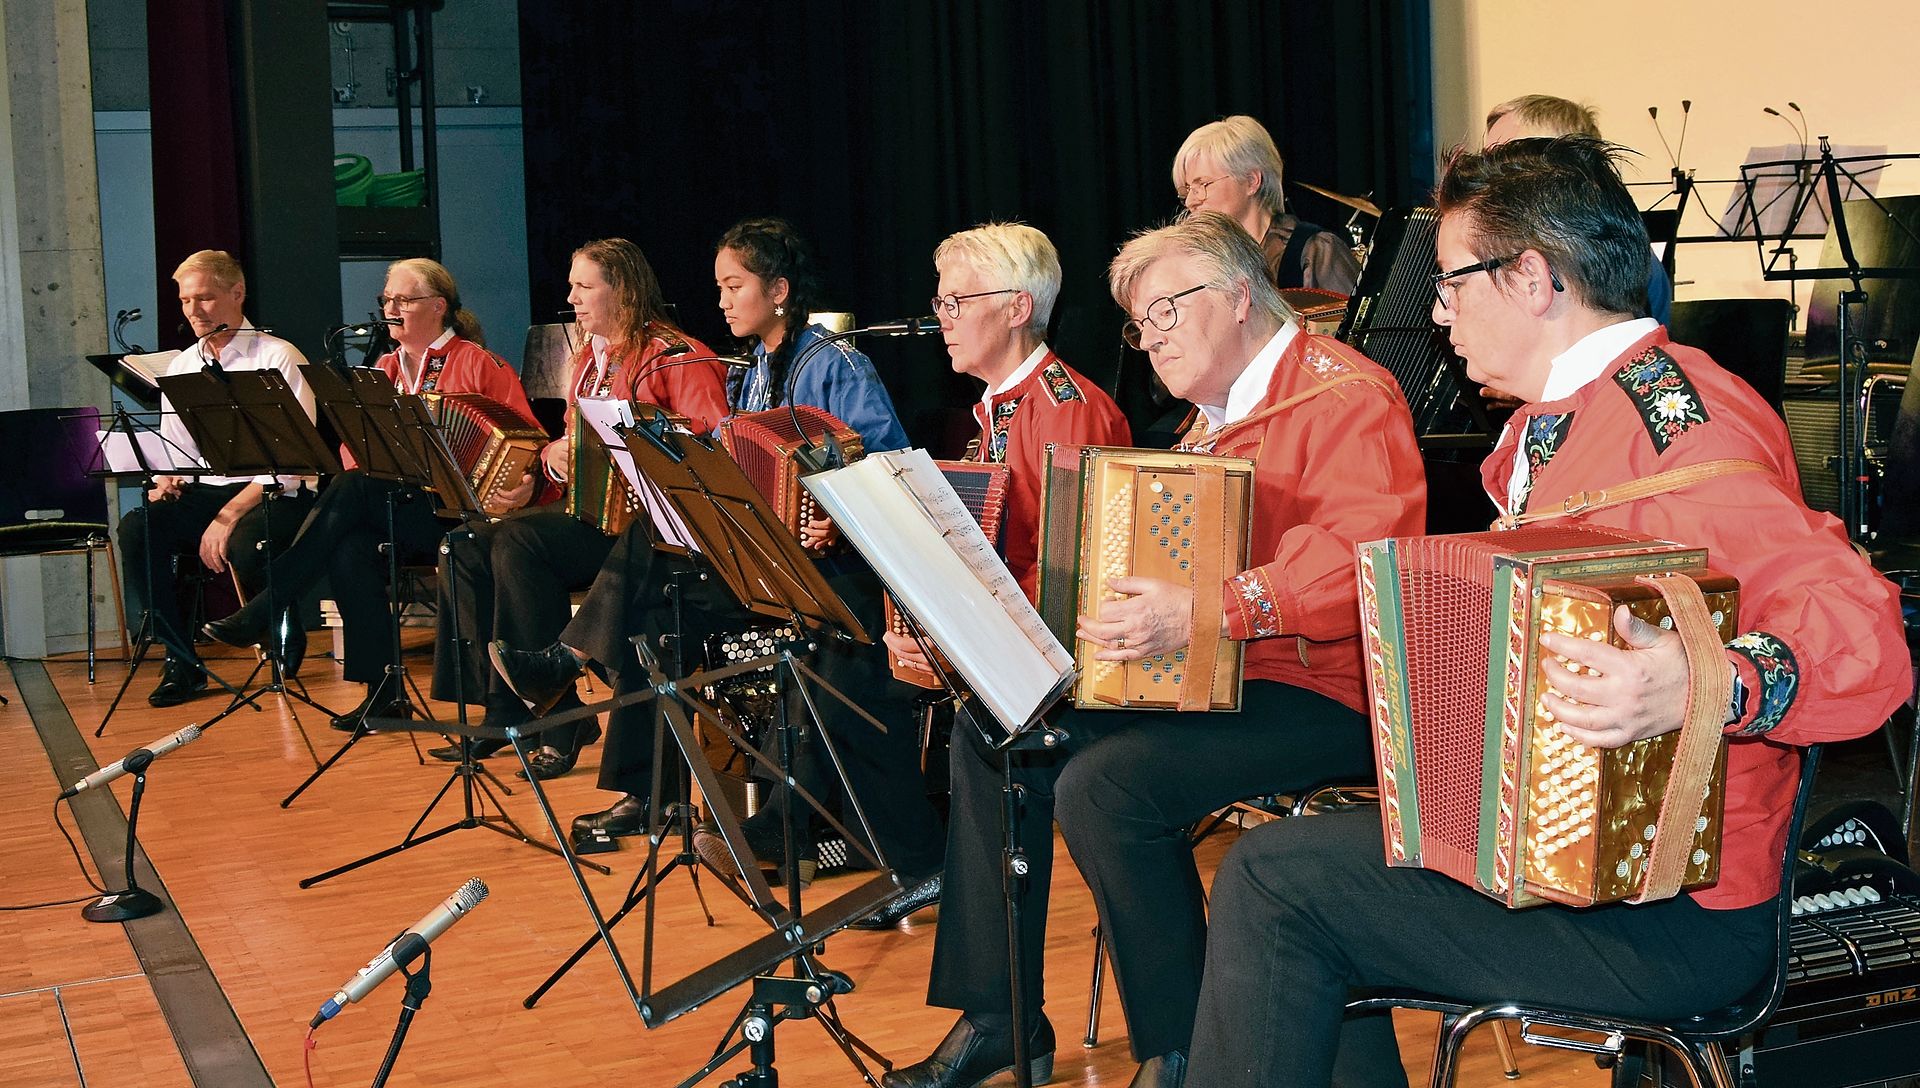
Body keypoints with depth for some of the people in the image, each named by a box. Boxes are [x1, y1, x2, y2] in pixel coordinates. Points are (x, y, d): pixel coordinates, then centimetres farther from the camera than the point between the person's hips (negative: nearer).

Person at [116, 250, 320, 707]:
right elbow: (173, 449, 16)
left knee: (244, 545, -36)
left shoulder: (278, 358, -5)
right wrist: (165, 481, -9)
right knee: (136, 528, -23)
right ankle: (181, 661, -12)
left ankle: (286, 644, -2)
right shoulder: (181, 366, 15)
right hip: (203, 493, 5)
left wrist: (230, 515, -22)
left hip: (276, 497, -5)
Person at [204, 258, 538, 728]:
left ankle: (262, 613, -25)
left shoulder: (477, 365, 2)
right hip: (390, 509, 5)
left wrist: (522, 486, -24)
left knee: (352, 489, -29)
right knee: (349, 549, -29)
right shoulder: (384, 370, 20)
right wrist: (360, 455, -9)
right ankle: (383, 690, -25)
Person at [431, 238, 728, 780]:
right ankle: (500, 709, -5)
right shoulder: (589, 359, 20)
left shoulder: (675, 357, -7)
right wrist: (553, 454, 3)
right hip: (583, 511, 9)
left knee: (519, 539, -28)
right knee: (466, 546, -9)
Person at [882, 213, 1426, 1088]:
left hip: (1322, 691, -10)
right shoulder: (1212, 419, 21)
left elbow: (1362, 554, -28)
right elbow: (1150, 565, 28)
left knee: (1106, 782, -30)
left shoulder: (1342, 394, -12)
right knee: (993, 738, 3)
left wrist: (1207, 612, -36)